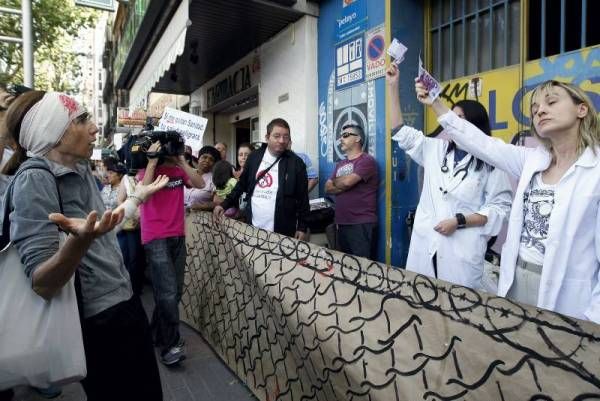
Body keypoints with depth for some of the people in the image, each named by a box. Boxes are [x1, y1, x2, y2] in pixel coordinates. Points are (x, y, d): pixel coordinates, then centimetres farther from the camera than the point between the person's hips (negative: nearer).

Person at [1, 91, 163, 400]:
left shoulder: (81, 170, 5)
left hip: (124, 307, 8)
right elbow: (42, 284, -26)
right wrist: (80, 239, -43)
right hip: (98, 324, -8)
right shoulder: (34, 179, -19)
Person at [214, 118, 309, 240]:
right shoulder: (254, 157, 4)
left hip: (282, 232, -3)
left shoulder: (296, 163, -5)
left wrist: (302, 227, -4)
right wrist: (225, 204, 8)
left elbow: (302, 198, -2)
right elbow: (242, 184, 15)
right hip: (252, 228, 3)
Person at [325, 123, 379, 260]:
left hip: (362, 225, -8)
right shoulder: (340, 165, 17)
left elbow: (346, 182, -20)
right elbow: (328, 188, 8)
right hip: (342, 224, 8)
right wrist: (343, 185, -9)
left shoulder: (366, 160, -9)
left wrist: (335, 181, 2)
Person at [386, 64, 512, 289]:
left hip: (461, 250, -4)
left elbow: (500, 207, -4)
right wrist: (393, 87, 6)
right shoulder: (435, 149, 11)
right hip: (424, 245, 4)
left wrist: (459, 221, -14)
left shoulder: (490, 163, -1)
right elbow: (402, 133, 10)